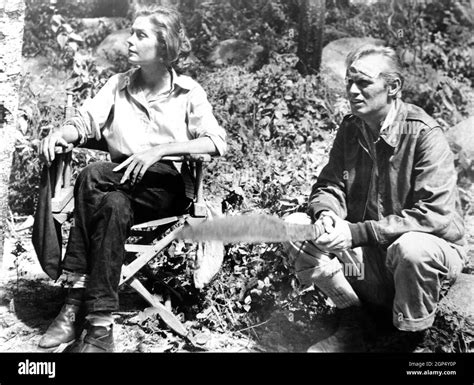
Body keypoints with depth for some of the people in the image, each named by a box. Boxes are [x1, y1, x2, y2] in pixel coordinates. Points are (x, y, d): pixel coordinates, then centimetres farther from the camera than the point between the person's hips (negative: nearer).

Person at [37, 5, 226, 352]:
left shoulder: (189, 92, 4)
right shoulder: (118, 85, 16)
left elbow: (217, 141, -10)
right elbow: (86, 121, 4)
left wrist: (160, 149, -23)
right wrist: (61, 133, -20)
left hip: (167, 187, -3)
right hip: (122, 183, 3)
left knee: (92, 177, -29)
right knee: (113, 206, -33)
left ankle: (78, 296, -25)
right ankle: (100, 328, -33)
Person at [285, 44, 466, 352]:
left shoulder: (425, 134, -18)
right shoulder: (350, 128, 2)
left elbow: (434, 215, -25)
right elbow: (330, 185, 4)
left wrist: (357, 232, -29)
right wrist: (326, 212, -22)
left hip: (434, 250, -5)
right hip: (369, 257, 5)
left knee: (411, 248, -40)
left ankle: (414, 340, -9)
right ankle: (352, 327, 0)